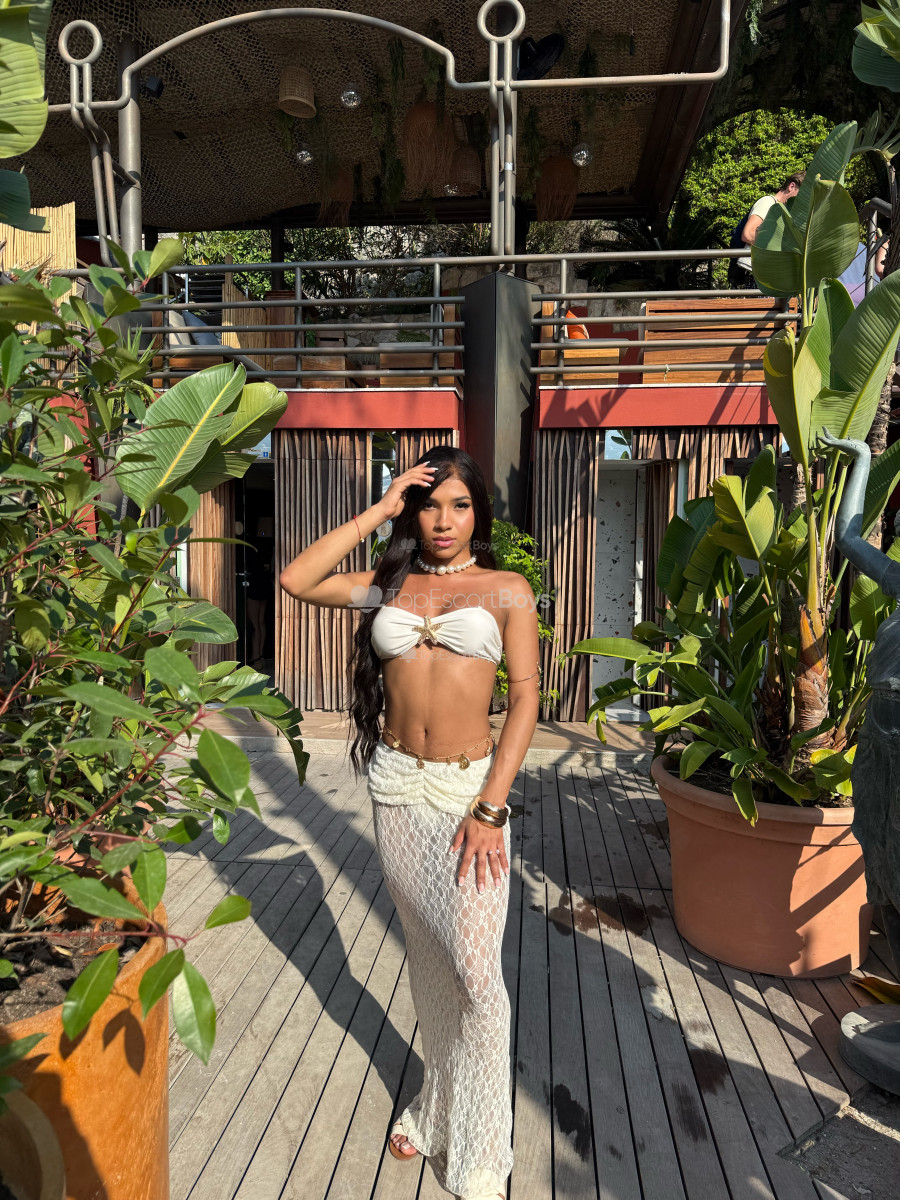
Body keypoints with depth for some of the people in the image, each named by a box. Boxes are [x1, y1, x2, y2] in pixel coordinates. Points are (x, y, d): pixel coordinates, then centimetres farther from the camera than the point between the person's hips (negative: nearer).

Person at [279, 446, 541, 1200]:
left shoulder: (507, 590, 0)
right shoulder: (388, 585, 7)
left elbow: (526, 698, -6)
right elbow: (296, 580, -6)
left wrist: (490, 807, -14)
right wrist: (377, 512, -3)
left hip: (470, 787, -3)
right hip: (397, 787, 3)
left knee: (474, 971, -3)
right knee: (427, 959, 18)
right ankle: (438, 1105, 41)